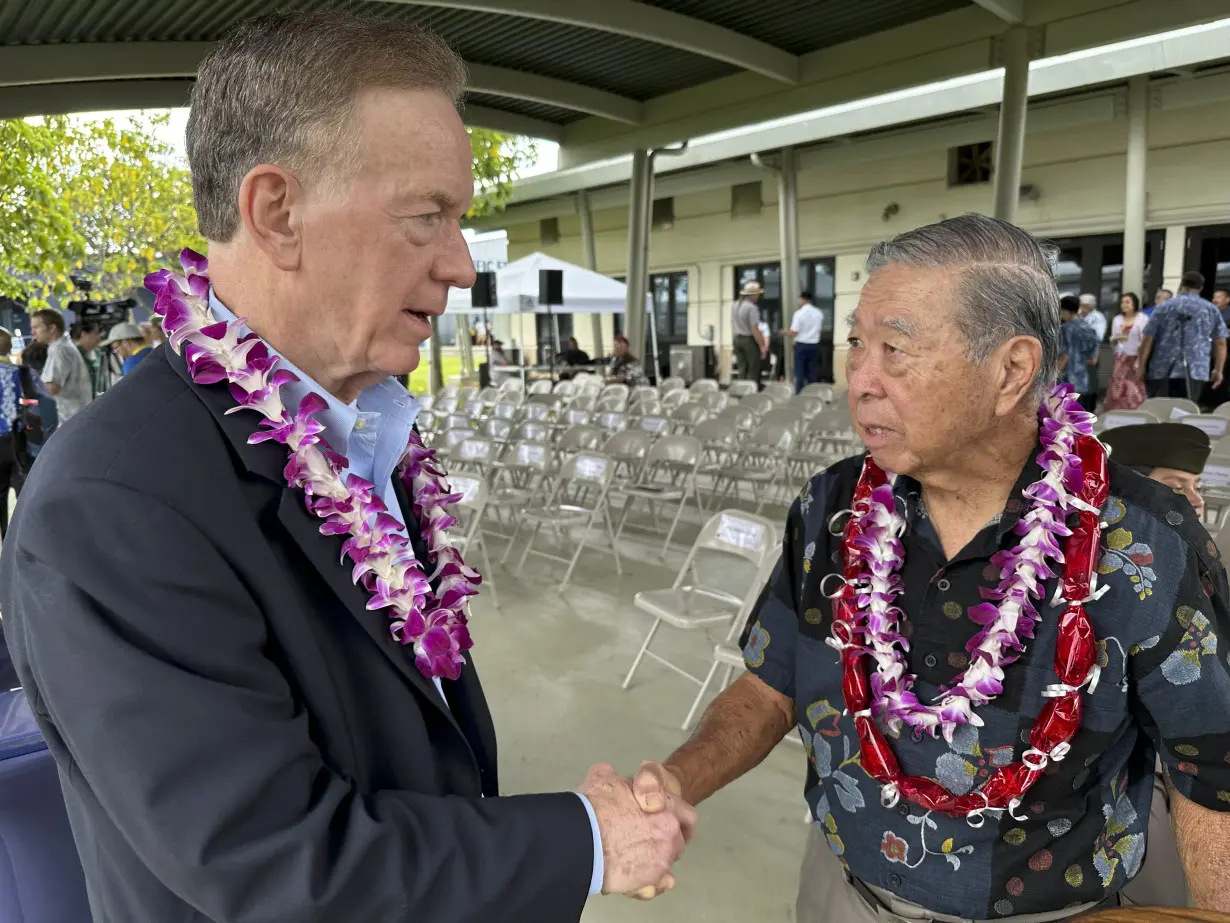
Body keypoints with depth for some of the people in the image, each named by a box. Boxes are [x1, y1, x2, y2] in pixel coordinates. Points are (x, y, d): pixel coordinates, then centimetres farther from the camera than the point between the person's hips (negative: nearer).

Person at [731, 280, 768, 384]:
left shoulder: (735, 306, 8)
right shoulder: (751, 308, -16)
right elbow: (755, 329, -19)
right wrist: (762, 346, -15)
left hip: (737, 339, 8)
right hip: (750, 340, -7)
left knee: (742, 369, 10)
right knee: (753, 371, -1)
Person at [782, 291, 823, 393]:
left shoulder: (799, 313, -11)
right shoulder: (818, 313, 5)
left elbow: (793, 333, -12)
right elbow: (817, 328, 14)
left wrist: (785, 332, 6)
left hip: (801, 345, -4)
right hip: (814, 345, 4)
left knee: (800, 372, 2)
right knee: (813, 372, 9)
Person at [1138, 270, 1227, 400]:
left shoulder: (1163, 307, 5)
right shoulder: (1211, 309, 9)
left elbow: (1147, 340, 0)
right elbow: (1220, 343, 8)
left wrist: (1141, 367, 5)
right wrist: (1218, 370, 14)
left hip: (1161, 370, 0)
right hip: (1193, 371, 1)